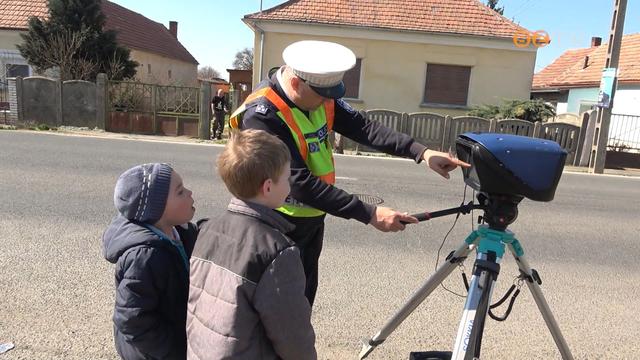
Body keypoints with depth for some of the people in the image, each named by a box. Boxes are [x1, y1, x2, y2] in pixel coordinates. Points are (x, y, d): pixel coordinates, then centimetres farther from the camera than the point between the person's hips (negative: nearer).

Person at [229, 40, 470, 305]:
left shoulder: (321, 97, -4)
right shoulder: (261, 114, -27)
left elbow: (362, 127, -11)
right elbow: (300, 182, -30)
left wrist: (422, 152, -23)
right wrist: (369, 214, -30)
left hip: (312, 218, 7)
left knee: (304, 298, 19)